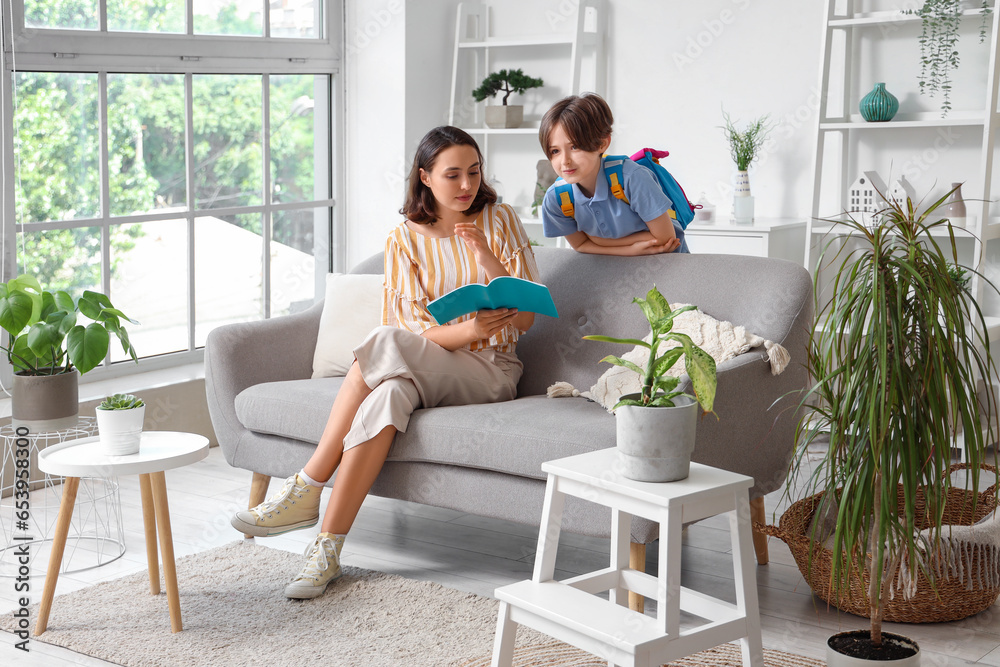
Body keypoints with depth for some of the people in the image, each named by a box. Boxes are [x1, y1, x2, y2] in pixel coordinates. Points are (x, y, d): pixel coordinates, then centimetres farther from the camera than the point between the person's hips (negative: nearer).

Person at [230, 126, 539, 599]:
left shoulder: (498, 221, 4)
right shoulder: (404, 240, 6)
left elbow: (525, 318, -1)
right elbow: (414, 325, -4)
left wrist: (485, 255, -15)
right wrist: (468, 329, -25)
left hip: (490, 373, -2)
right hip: (424, 370, 2)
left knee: (386, 344, -32)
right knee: (390, 393, -37)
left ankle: (306, 490, -29)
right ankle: (327, 549, -36)